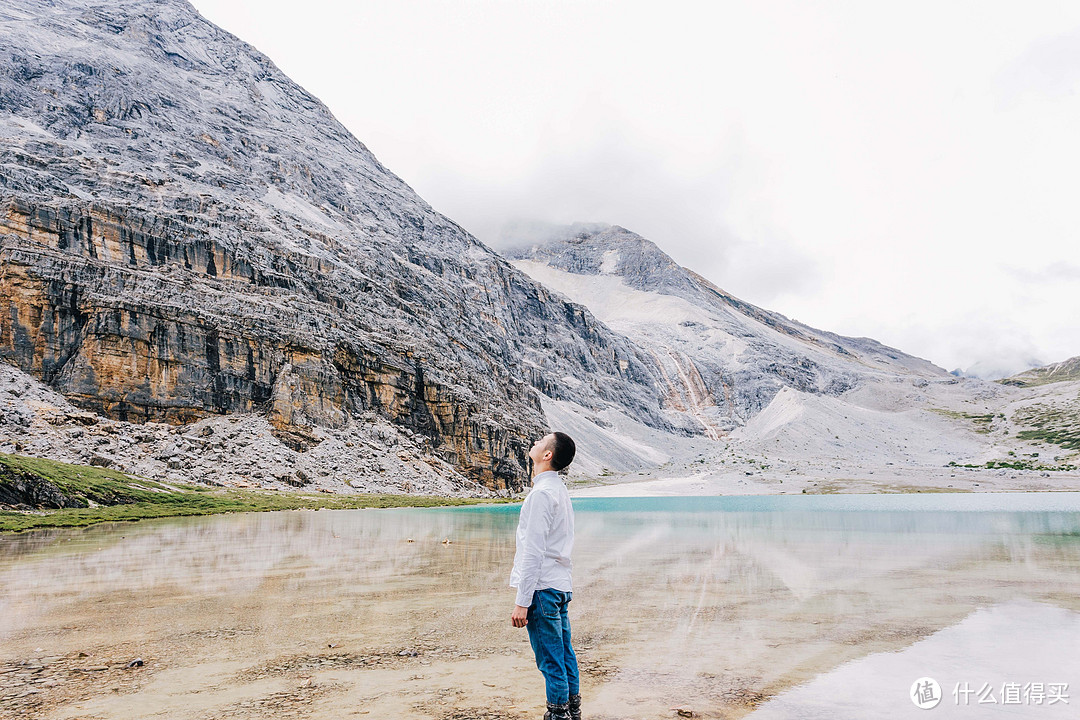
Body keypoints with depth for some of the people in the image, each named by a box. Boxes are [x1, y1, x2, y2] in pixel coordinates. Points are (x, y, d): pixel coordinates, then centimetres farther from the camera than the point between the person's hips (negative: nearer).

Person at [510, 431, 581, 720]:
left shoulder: (541, 493, -17)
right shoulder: (560, 489, 12)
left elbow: (534, 552, -20)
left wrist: (522, 601, -18)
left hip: (543, 588, -9)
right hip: (561, 584, 9)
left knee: (551, 661, -1)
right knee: (565, 656, 16)